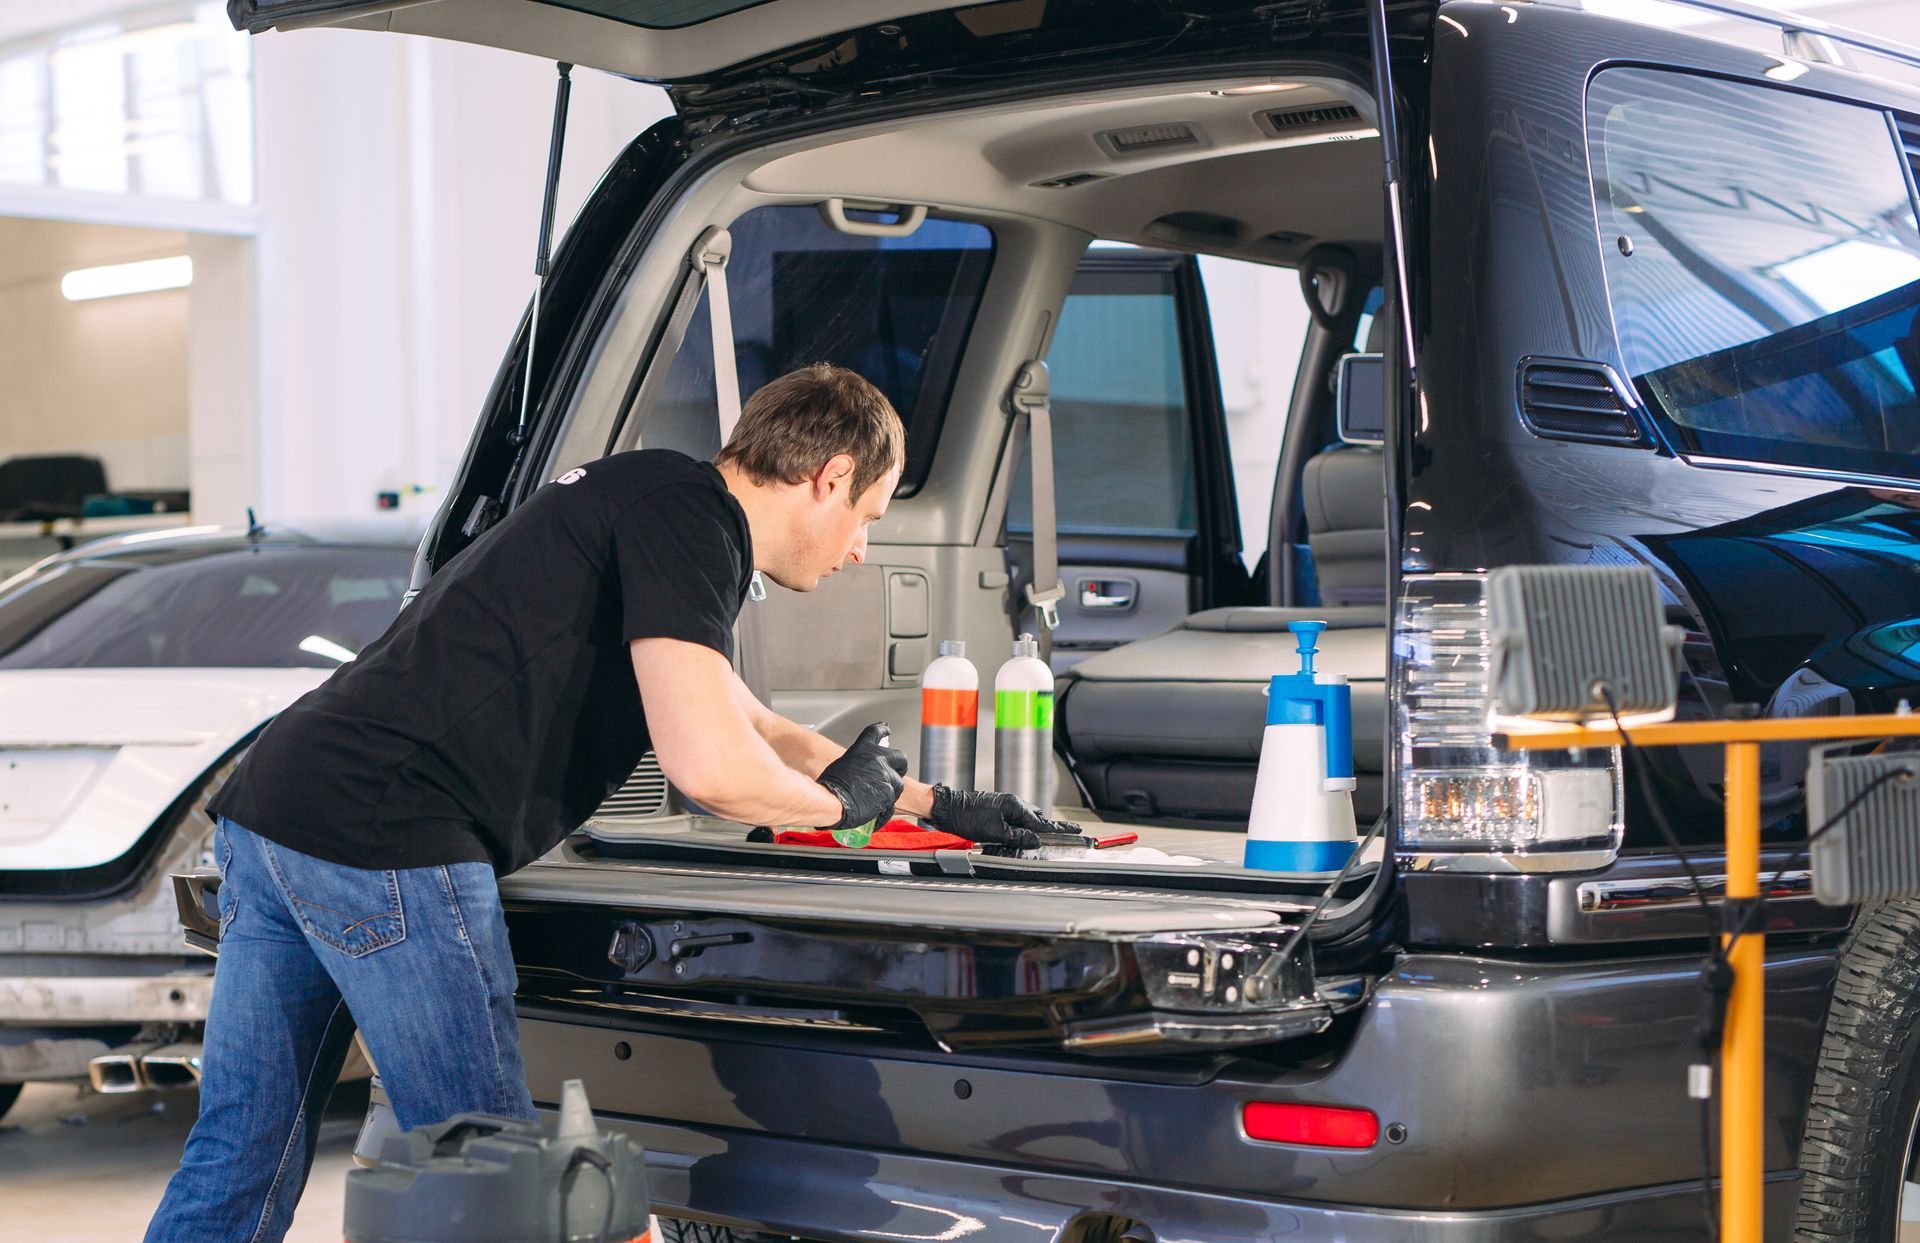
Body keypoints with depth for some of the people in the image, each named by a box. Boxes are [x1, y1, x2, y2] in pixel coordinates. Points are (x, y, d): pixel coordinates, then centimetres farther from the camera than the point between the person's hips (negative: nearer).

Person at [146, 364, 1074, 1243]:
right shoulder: (688, 512, -7)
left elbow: (736, 720, 38)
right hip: (386, 841, -10)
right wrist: (837, 800, 3)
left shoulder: (643, 492, 25)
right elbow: (709, 765, -18)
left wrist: (928, 802, 41)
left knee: (237, 1166, 14)